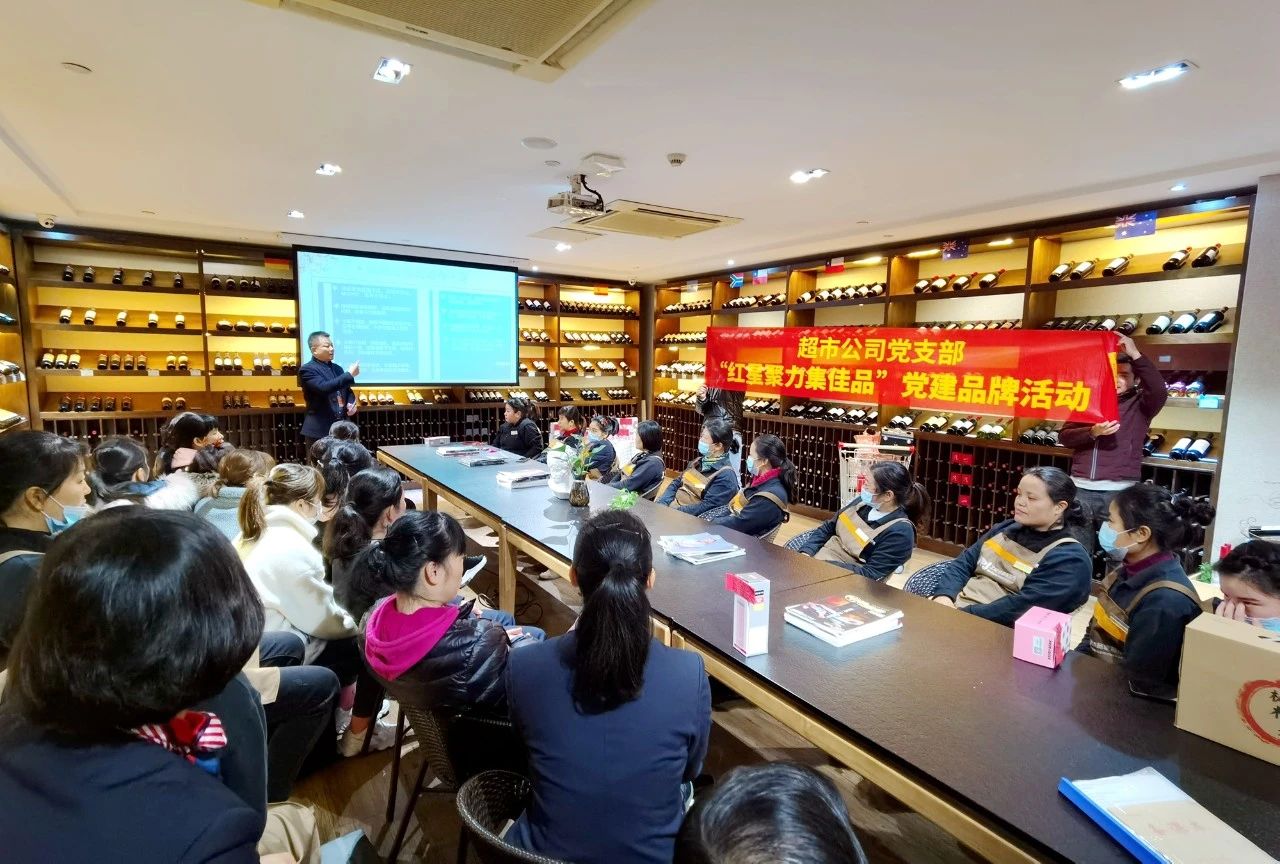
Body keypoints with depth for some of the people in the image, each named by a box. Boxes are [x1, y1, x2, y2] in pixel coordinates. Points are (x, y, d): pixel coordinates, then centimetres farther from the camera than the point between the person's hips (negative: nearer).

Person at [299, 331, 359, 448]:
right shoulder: (307, 369, -9)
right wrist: (349, 375, -23)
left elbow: (348, 391, 21)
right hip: (319, 430, -7)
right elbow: (323, 388, -25)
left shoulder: (337, 368, 15)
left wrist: (352, 403, -2)